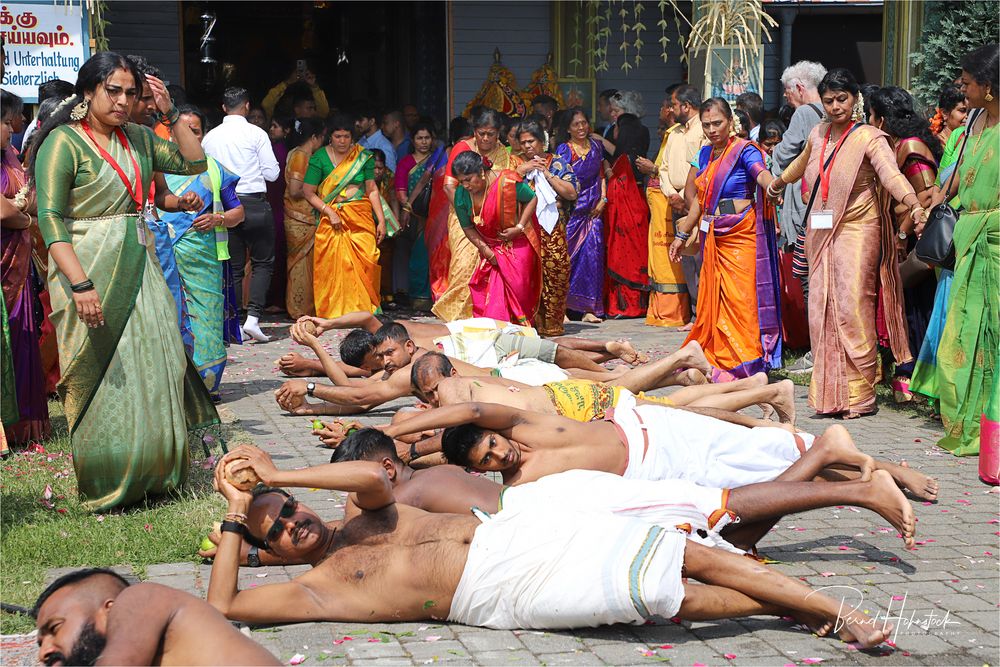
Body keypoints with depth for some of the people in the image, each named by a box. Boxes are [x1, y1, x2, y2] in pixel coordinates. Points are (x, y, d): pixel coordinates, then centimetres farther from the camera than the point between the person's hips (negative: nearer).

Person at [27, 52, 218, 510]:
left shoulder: (137, 139, 12)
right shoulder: (63, 143, -8)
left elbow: (194, 162, 18)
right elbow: (50, 219, -16)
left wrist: (170, 115, 5)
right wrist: (80, 285, -25)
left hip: (139, 268, 7)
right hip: (90, 270, -6)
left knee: (151, 369, 7)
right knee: (104, 381, -3)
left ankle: (150, 474, 20)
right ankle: (104, 489, 9)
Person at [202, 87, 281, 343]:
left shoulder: (210, 137, 4)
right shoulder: (256, 134, -6)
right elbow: (272, 173, -4)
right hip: (254, 203, -3)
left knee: (233, 267, 9)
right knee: (262, 262, 7)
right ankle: (253, 317, -8)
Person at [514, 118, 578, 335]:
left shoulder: (557, 163, 12)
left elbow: (572, 193, 0)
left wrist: (547, 173, -3)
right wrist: (521, 170, -6)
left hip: (552, 231, 0)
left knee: (554, 272, -8)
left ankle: (551, 322, -1)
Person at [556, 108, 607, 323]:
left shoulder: (596, 146, 13)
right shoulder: (564, 149, -1)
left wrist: (603, 199, 7)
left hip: (592, 210, 4)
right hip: (570, 210, -4)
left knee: (592, 254, -3)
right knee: (567, 255, -6)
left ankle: (588, 307, 0)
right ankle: (562, 307, 1)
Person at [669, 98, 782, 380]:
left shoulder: (743, 150, -7)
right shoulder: (705, 154, 14)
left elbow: (761, 173, -29)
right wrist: (683, 235, 24)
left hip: (741, 235, -7)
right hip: (714, 237, 7)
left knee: (740, 298, -10)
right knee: (712, 300, 9)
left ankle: (744, 364, -7)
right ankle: (714, 359, 18)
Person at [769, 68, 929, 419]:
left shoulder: (869, 138, -9)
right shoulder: (818, 134, 10)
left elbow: (891, 174, -25)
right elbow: (801, 164, 31)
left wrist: (914, 205, -43)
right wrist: (777, 184, 48)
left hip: (857, 231, -6)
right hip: (821, 233, 6)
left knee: (852, 308, -12)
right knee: (822, 310, 3)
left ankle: (859, 394, -8)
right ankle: (829, 393, 8)